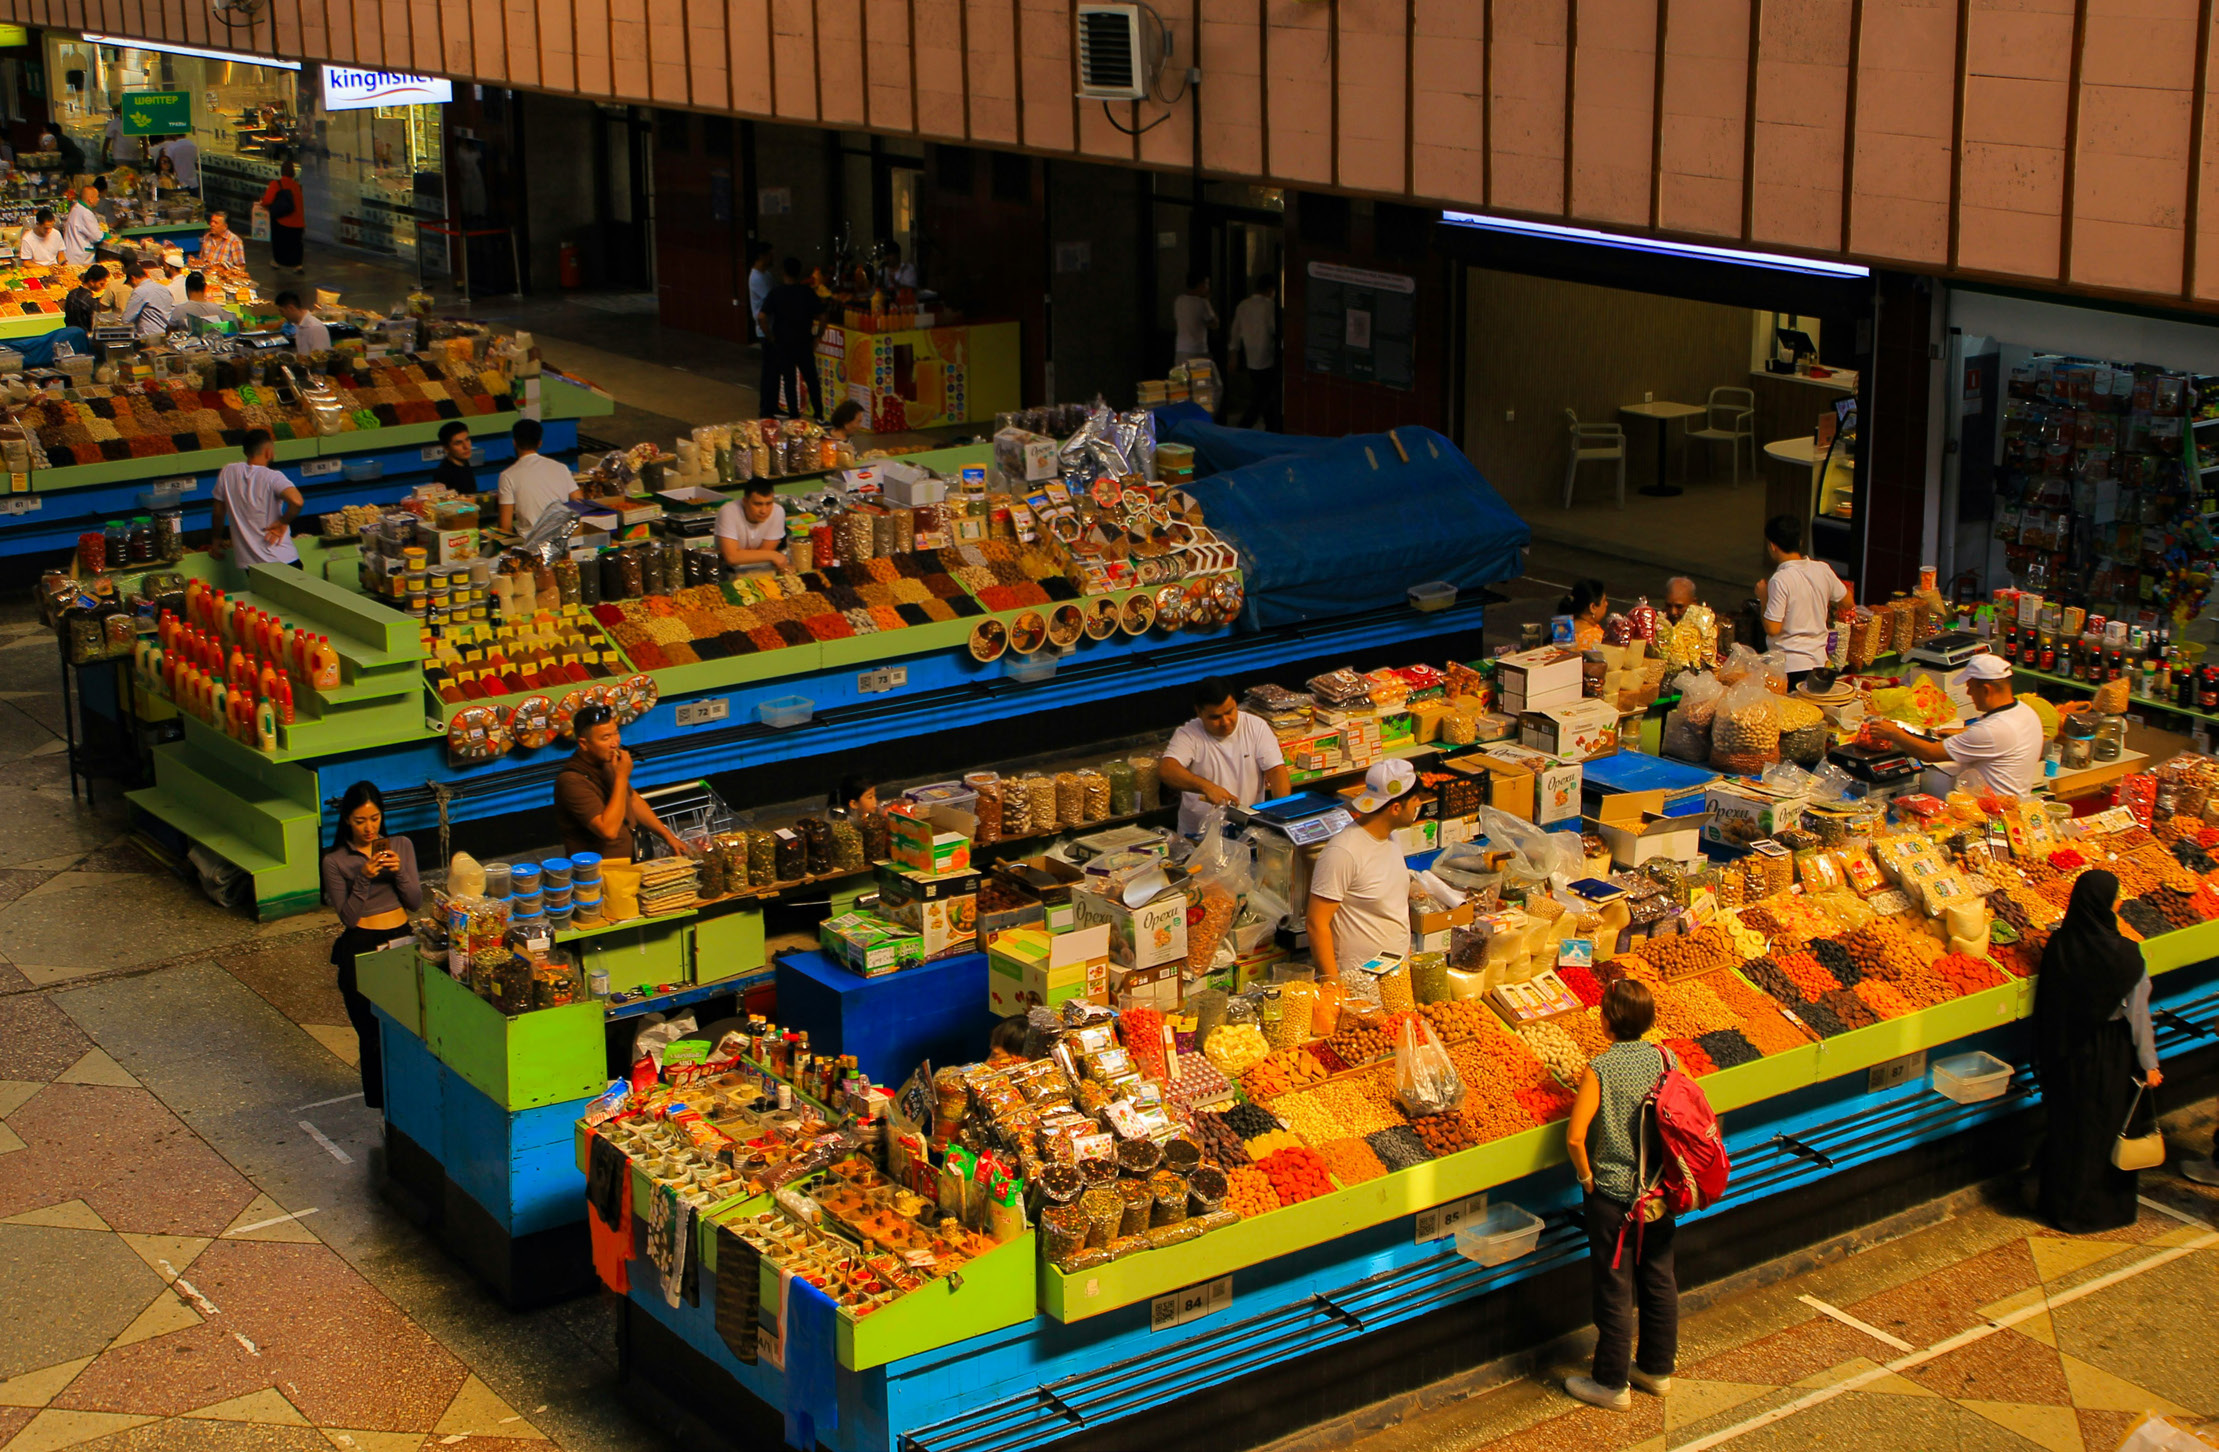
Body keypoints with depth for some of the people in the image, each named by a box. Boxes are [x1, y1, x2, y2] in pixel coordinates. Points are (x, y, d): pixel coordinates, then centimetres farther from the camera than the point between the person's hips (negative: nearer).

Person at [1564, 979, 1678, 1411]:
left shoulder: (1600, 1069, -18)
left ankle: (1612, 1384, 16)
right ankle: (1657, 1369, 32)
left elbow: (1575, 1137, -23)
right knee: (1659, 1280, 18)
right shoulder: (1665, 1059, -4)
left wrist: (1587, 1177, -8)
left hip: (1613, 1193, -5)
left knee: (1615, 1289, 6)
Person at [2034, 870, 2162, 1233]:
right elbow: (2137, 1014, -14)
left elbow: (2046, 1007, -3)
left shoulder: (2058, 947, -11)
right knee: (2106, 1128, 13)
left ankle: (2058, 1203, 33)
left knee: (2066, 1125, 19)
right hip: (2110, 1057, -4)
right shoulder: (2123, 955, -22)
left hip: (2067, 1054, 4)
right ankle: (2103, 1206, 26)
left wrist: (2047, 1059, 9)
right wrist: (2149, 1064, -2)